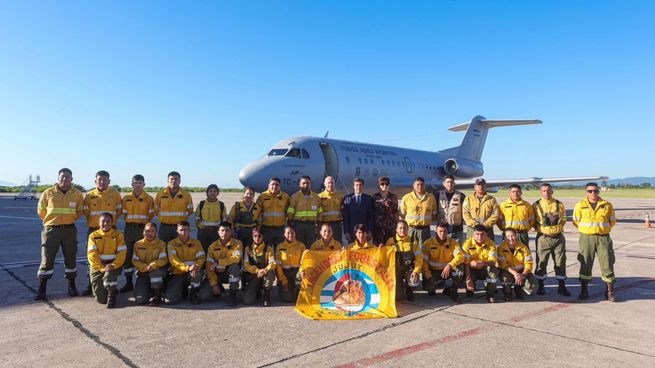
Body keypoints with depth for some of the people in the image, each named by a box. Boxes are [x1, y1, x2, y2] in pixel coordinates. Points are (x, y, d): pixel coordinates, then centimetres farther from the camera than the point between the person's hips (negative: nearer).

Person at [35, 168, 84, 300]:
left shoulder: (77, 194, 2)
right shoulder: (48, 193, -1)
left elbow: (80, 211, 13)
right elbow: (41, 211, 9)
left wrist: (69, 220, 7)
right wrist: (52, 220, 10)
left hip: (69, 230, 1)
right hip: (51, 230, -1)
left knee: (70, 258, 8)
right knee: (47, 258, -1)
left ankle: (71, 286, 20)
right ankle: (41, 288, 9)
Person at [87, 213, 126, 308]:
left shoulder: (118, 235, 1)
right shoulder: (93, 236, 2)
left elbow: (122, 253, -7)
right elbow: (92, 255, -7)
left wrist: (113, 265, -22)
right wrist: (101, 268, -20)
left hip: (113, 265, -1)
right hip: (97, 266, 1)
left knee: (109, 273, -38)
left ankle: (112, 295, -10)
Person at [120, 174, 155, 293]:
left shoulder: (149, 199, 0)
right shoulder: (126, 198, 7)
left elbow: (151, 215, 2)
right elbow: (124, 214, 11)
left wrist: (145, 227, -3)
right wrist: (130, 224, 2)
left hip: (142, 228, -3)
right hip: (129, 228, 3)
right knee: (127, 254, 4)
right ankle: (128, 283, 13)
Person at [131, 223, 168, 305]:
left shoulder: (161, 244, -1)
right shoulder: (138, 244, 4)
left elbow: (163, 260, -12)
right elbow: (135, 261, -3)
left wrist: (153, 265, -31)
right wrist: (146, 267, -20)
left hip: (158, 273, -1)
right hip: (143, 274, 1)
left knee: (155, 271, -38)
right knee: (140, 299, -17)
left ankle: (157, 295, -16)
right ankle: (148, 291, 20)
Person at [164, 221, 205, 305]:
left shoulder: (196, 242, 6)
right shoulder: (172, 243, 1)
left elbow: (201, 258, -2)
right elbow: (173, 260, -13)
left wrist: (196, 266, -27)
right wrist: (188, 268, -30)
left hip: (193, 274, 1)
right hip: (177, 274, 0)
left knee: (199, 271, -36)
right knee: (169, 300, -20)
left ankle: (193, 293, -8)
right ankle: (182, 290, 15)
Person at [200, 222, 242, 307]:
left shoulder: (237, 243, -11)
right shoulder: (213, 246, -5)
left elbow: (236, 258, -29)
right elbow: (209, 267, -7)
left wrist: (218, 262, -28)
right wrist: (214, 284, -15)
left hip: (230, 274, -2)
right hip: (217, 274, 2)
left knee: (235, 266, -35)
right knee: (203, 295, -15)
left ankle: (233, 294, -18)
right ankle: (219, 288, 20)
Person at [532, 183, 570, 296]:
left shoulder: (559, 205, 5)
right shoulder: (536, 205, 0)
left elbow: (563, 219, 15)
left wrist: (558, 228, 3)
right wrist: (539, 228, -4)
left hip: (558, 237, 2)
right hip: (543, 238, -2)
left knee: (560, 262, 6)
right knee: (541, 262, 2)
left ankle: (562, 286, 17)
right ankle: (540, 286, 15)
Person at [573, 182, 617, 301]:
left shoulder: (607, 205, 4)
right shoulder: (580, 205, 0)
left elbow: (612, 221, 14)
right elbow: (576, 221, 9)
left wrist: (602, 228, 7)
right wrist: (587, 229, 6)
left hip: (603, 238, 1)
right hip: (586, 238, -1)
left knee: (607, 264, 0)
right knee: (585, 264, 4)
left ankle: (610, 291, 13)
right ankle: (584, 290, 15)